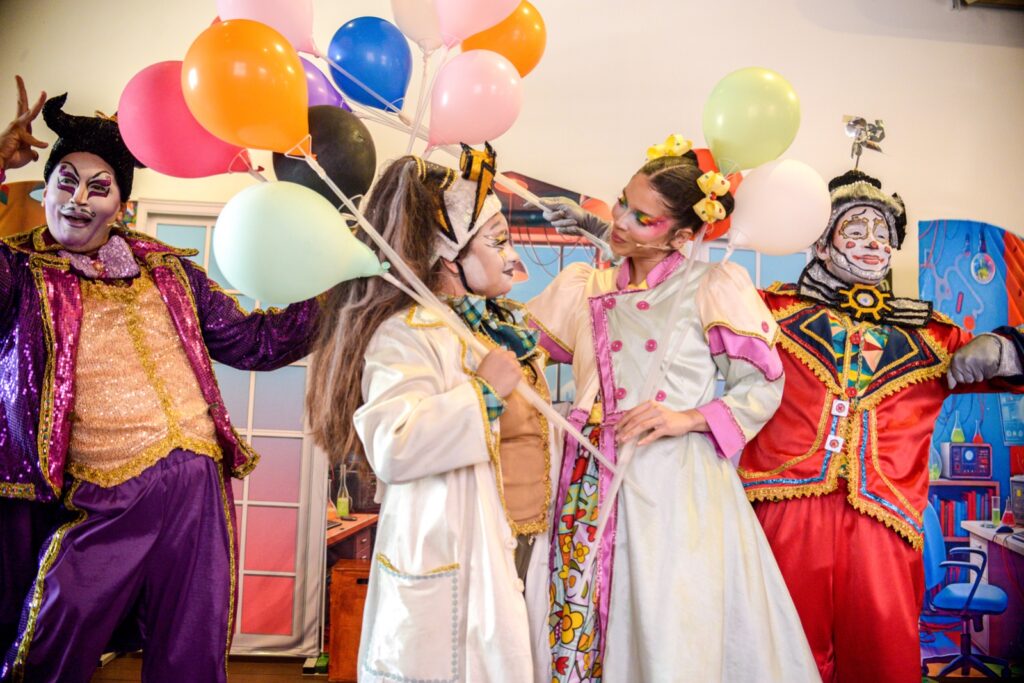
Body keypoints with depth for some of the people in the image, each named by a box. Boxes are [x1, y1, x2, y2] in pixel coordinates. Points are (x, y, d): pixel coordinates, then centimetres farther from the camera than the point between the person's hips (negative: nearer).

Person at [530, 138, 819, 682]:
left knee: (675, 639, 2)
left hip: (680, 489, -3)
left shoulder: (712, 286, -1)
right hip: (598, 489, 4)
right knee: (588, 626, 7)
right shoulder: (583, 288, 10)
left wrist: (689, 418, -12)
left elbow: (762, 387, 0)